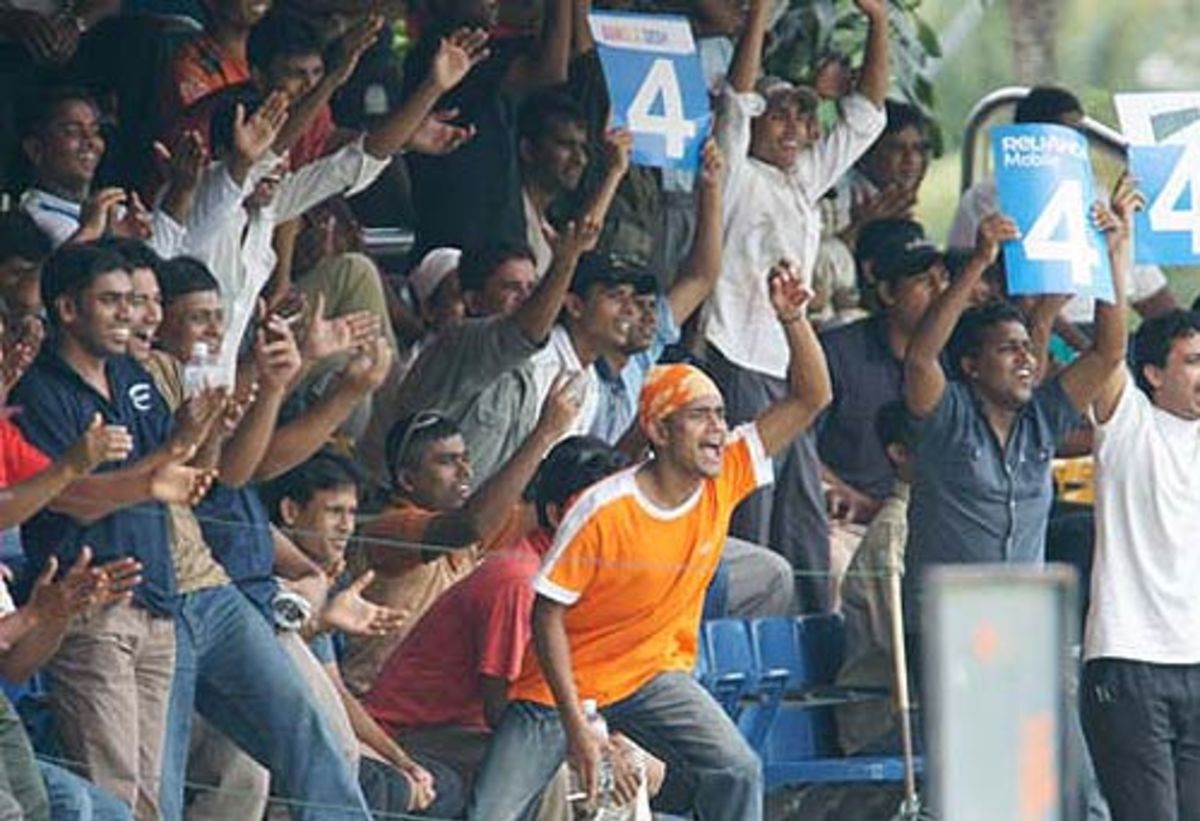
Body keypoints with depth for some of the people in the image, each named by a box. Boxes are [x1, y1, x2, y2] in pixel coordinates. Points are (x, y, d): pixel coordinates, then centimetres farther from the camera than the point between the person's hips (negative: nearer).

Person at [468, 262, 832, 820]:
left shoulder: (725, 478, -9)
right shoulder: (603, 512, -24)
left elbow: (810, 399, -9)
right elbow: (548, 616, -18)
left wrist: (793, 320, -26)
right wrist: (575, 726, -22)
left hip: (653, 672, 4)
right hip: (564, 682, -4)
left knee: (737, 773, -19)